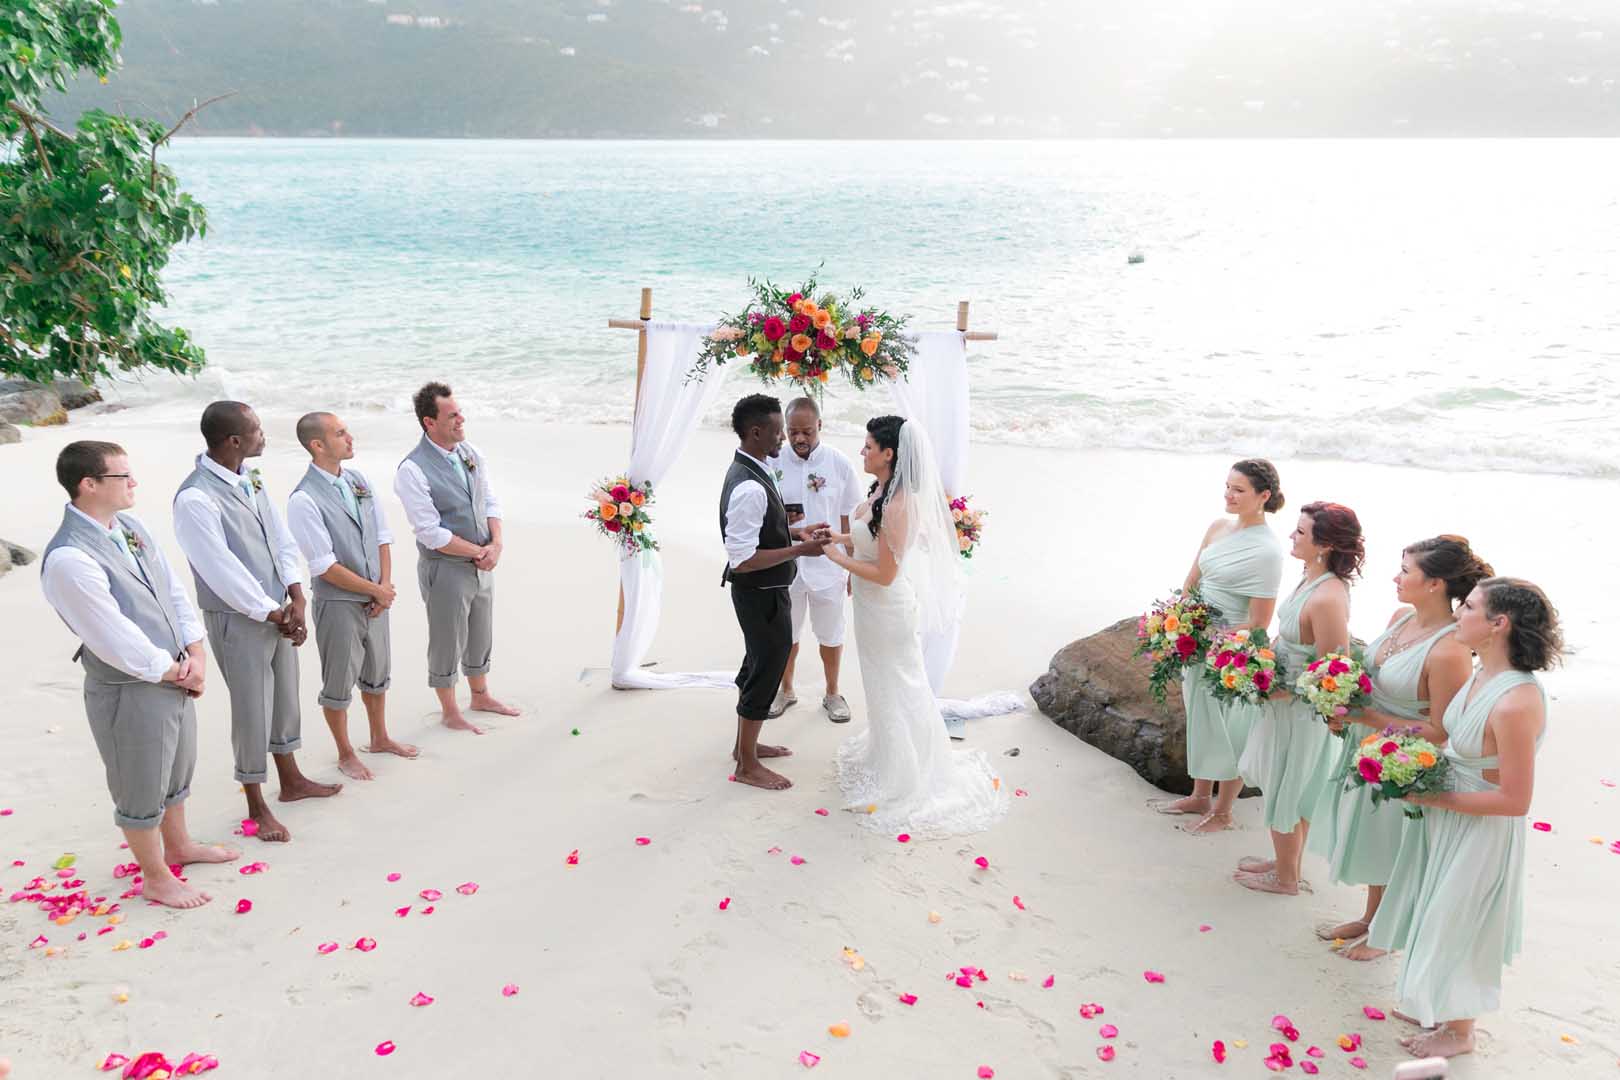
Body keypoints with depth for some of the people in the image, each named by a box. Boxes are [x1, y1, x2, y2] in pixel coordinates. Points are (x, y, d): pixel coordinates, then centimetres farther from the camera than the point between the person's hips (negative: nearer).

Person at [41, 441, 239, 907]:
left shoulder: (130, 526, 0)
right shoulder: (68, 559, -26)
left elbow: (174, 592, 5)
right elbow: (117, 641, -24)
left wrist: (195, 655, -6)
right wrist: (177, 673, -12)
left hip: (175, 678, 8)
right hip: (129, 693, -8)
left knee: (177, 774, 28)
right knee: (142, 792, 13)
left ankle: (178, 845, 51)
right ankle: (156, 878, 33)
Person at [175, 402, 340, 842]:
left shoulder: (251, 478, 3)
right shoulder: (195, 498, -22)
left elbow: (281, 539, 4)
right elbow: (223, 572, -21)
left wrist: (296, 601, -6)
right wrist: (274, 613, -13)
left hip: (278, 611, 8)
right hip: (238, 619, -8)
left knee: (285, 698, 20)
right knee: (252, 711, 3)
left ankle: (292, 781, 39)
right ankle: (257, 807, 20)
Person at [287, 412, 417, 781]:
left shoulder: (358, 480, 2)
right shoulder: (304, 499, -20)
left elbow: (382, 536, 7)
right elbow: (325, 567, -21)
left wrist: (386, 586, -5)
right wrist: (377, 591, -14)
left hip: (375, 599, 7)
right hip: (338, 604, -7)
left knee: (376, 674, 22)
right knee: (339, 683, 9)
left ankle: (380, 739, 42)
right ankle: (346, 755, 27)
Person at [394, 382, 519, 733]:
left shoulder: (471, 453, 1)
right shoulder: (412, 470, -20)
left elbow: (491, 502, 6)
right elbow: (431, 533, -21)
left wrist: (496, 545, -10)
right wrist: (479, 552, -16)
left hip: (482, 565, 7)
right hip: (445, 569, -6)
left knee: (481, 636, 22)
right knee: (448, 643, 10)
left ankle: (481, 696, 43)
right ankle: (450, 713, 28)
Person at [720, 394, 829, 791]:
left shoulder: (749, 472, 3)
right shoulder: (750, 488, -29)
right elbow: (743, 560, -30)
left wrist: (795, 531, 7)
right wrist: (800, 549, -26)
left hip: (760, 591, 10)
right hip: (761, 594, -10)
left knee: (757, 666, 24)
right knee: (765, 673, 5)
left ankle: (745, 743, 42)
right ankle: (747, 765, 20)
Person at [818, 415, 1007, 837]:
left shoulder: (897, 506, -29)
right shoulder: (883, 491, 0)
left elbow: (885, 574, -27)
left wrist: (839, 558, -17)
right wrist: (840, 538, 4)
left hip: (887, 610, -9)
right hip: (876, 608, 9)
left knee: (896, 688, 8)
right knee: (885, 684, 25)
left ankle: (901, 781, 26)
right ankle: (885, 755, 45)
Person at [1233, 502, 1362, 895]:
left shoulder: (1328, 599, -31)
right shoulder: (1311, 578, -3)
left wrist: (1276, 691, -21)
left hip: (1299, 711, -9)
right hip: (1286, 702, 9)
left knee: (1284, 794, 12)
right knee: (1291, 791, 25)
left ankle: (1285, 878, 34)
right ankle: (1287, 862, 45)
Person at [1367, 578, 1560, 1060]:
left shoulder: (1516, 703, -32)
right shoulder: (1483, 676, -4)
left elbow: (1515, 800, -27)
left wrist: (1434, 797, -21)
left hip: (1480, 832, -8)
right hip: (1445, 817, 8)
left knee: (1456, 925, 12)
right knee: (1437, 915, 25)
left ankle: (1458, 1030, 36)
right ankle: (1435, 1004, 47)